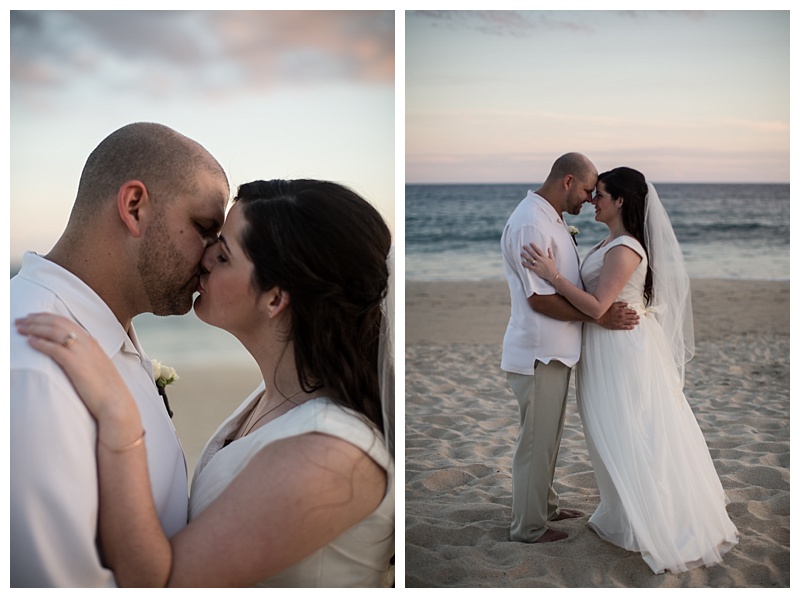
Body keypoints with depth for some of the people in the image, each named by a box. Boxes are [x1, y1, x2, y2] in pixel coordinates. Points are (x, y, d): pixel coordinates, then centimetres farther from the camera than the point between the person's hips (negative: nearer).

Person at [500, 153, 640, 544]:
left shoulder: (551, 219, 13)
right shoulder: (531, 224, -21)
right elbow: (540, 298, -24)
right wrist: (599, 315, -22)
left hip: (553, 350, 10)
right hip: (538, 353, -10)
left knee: (547, 437, 23)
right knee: (536, 440, 3)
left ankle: (544, 506, 39)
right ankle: (527, 527, 18)